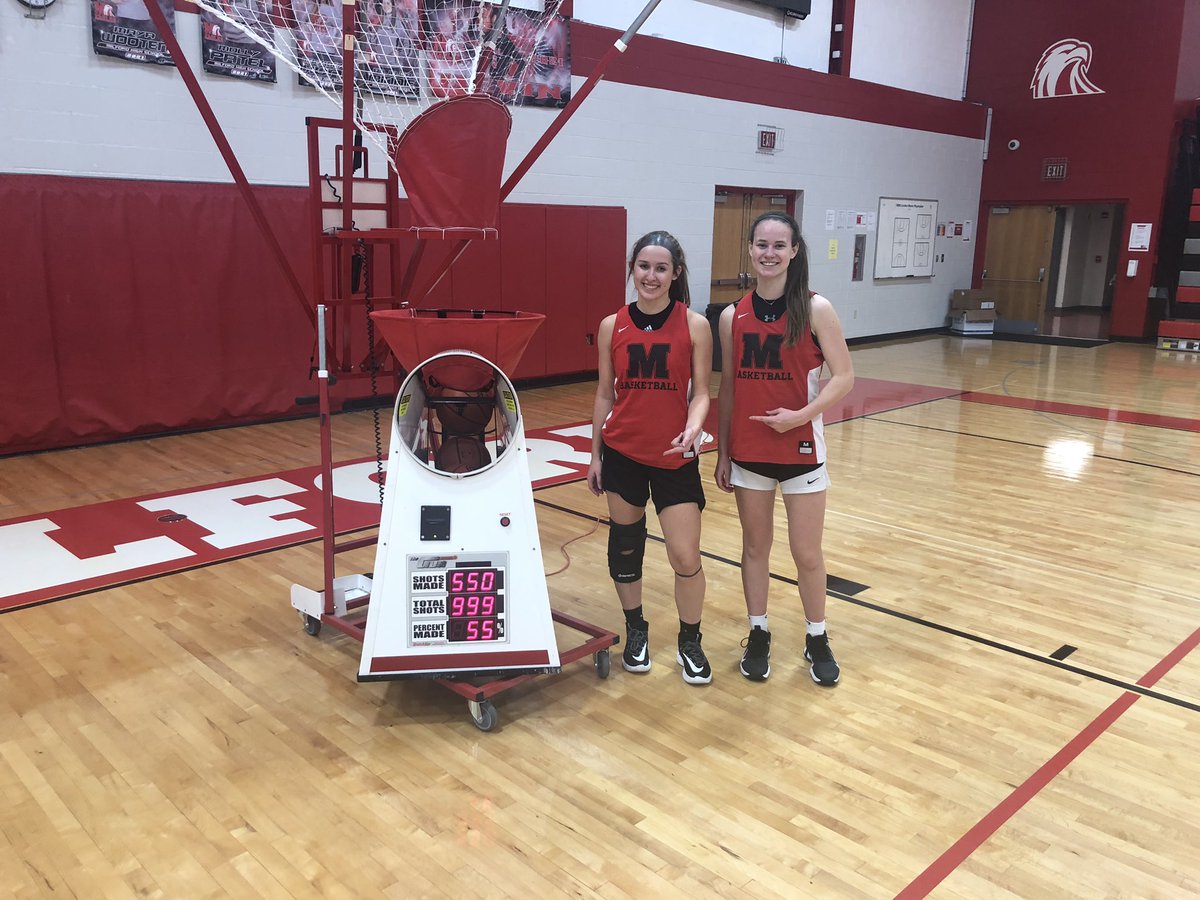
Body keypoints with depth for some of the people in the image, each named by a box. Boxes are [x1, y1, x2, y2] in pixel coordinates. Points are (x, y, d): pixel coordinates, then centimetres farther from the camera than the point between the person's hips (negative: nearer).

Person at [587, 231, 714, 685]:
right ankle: (636, 631, 35)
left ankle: (690, 642, 21)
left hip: (676, 458, -2)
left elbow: (700, 391, -4)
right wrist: (595, 454, 8)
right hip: (622, 454, 2)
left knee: (686, 558, -4)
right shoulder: (612, 326, 1)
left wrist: (693, 428, -24)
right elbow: (605, 394, 7)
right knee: (625, 544, 13)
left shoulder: (695, 325, -6)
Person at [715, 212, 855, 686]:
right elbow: (727, 389, 6)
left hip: (801, 450, -2)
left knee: (807, 553, 6)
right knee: (755, 546, 13)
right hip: (748, 451, 3)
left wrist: (801, 415, -22)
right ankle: (758, 635, 29)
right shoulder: (732, 316, 1)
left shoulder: (816, 309, -8)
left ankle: (817, 639, 27)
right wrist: (721, 452, 7)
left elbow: (844, 376, -8)